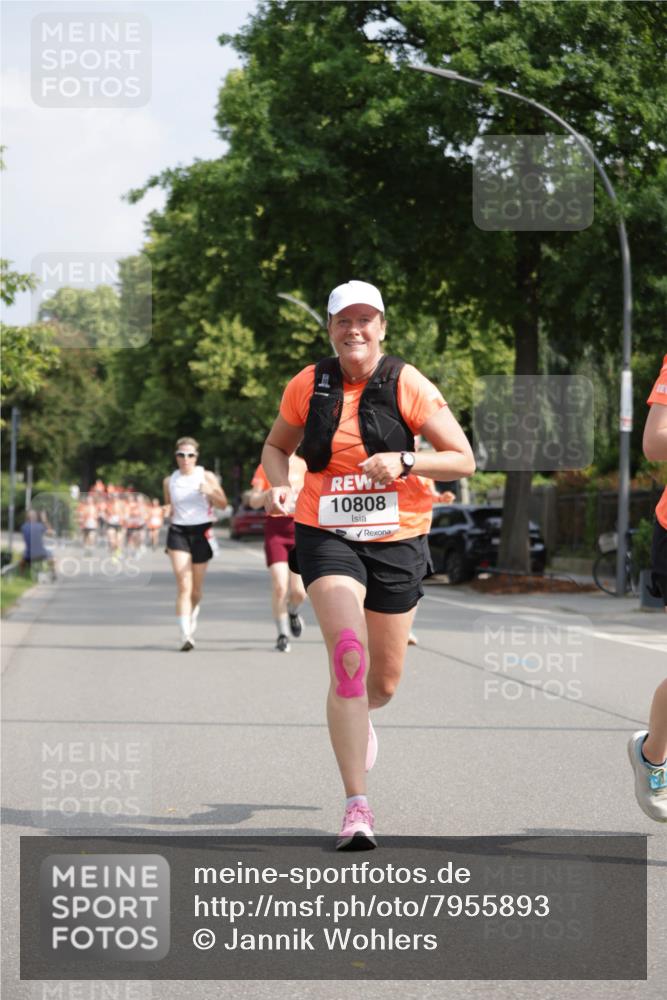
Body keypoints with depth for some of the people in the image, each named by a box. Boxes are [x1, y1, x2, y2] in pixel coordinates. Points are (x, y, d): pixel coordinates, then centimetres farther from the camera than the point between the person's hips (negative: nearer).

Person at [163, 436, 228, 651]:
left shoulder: (206, 477, 3)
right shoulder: (169, 481, 8)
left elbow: (223, 504, 1)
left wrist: (210, 492, -18)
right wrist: (168, 510, -4)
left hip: (201, 531, 0)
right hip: (178, 531, 0)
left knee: (196, 588, 10)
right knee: (184, 586, -15)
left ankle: (192, 620, 40)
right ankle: (185, 636, -21)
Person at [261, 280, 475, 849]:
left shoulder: (408, 385, -6)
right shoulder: (307, 386, 0)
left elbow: (464, 460, -5)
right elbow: (277, 446, 18)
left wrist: (404, 461, -21)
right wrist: (280, 486, -3)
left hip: (398, 539, 0)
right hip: (327, 538, 0)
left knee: (385, 682, 10)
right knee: (348, 657, -22)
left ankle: (357, 718, 50)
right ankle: (357, 806, -20)